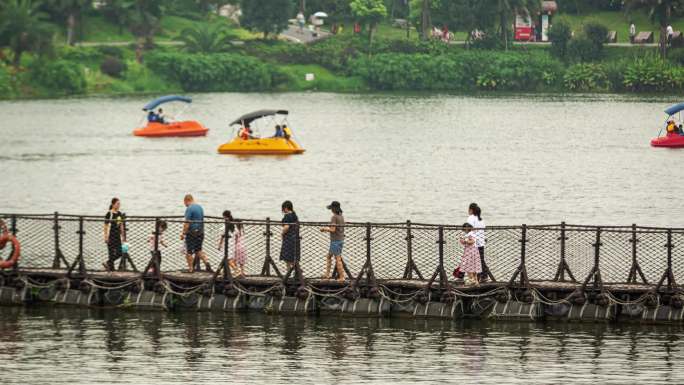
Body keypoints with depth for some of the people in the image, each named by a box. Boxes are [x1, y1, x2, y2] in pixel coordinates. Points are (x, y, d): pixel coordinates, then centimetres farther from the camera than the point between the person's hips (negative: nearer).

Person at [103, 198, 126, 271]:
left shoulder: (119, 214, 10)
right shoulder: (109, 214, -9)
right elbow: (106, 226, -9)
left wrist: (123, 236, 15)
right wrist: (106, 237, -13)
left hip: (117, 236, 7)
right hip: (111, 236, -7)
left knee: (119, 253, 3)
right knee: (111, 253, -5)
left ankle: (107, 263, 15)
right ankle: (111, 268, 3)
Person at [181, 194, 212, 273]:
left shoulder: (189, 209, -13)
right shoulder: (200, 207, 11)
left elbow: (187, 223, -18)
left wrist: (183, 233, -14)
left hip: (192, 233, -8)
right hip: (200, 232, 8)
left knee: (189, 251, 3)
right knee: (198, 250, 18)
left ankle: (190, 268, 6)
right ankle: (206, 261, 0)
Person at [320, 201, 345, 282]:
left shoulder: (334, 217, -15)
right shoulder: (341, 217, 11)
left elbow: (333, 229, -21)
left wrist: (325, 229, -4)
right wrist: (327, 229, 20)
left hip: (335, 241, -9)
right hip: (341, 240, 9)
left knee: (338, 259, -5)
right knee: (328, 256, 18)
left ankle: (342, 277, -4)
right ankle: (327, 274, 18)